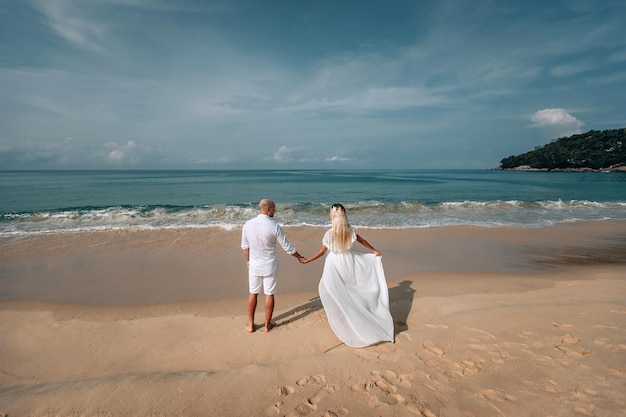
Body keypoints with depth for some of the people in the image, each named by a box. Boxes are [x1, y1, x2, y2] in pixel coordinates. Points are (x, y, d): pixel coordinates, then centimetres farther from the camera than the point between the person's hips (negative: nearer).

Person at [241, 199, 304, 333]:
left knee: (253, 293, 16)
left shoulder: (248, 224, -7)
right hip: (269, 266, -3)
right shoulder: (274, 226, -17)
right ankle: (267, 324, 24)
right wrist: (299, 256, 7)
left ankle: (250, 324, 27)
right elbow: (287, 246, -9)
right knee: (269, 294, 11)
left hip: (254, 265, 3)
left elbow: (245, 246, 3)